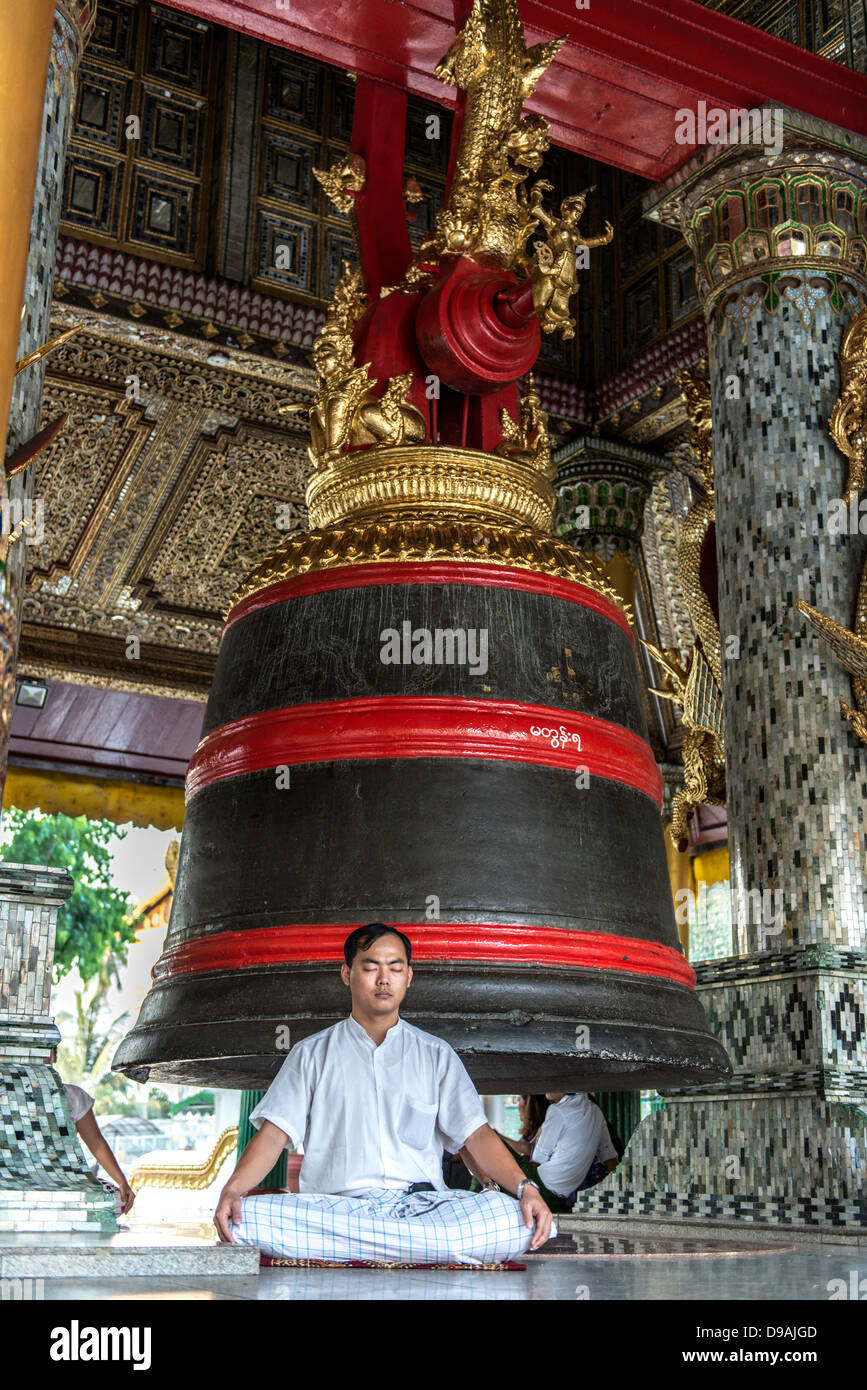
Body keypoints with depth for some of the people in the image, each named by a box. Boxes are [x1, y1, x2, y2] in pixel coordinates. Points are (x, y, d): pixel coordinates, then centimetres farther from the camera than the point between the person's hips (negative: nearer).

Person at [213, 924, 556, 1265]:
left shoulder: (436, 1055, 18)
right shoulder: (312, 1054, 16)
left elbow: (476, 1134, 8)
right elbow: (274, 1133, 5)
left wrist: (525, 1187, -10)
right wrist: (232, 1191, -14)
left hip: (423, 1207, 0)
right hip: (335, 1208, 0)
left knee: (516, 1220, -28)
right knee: (245, 1218, -32)